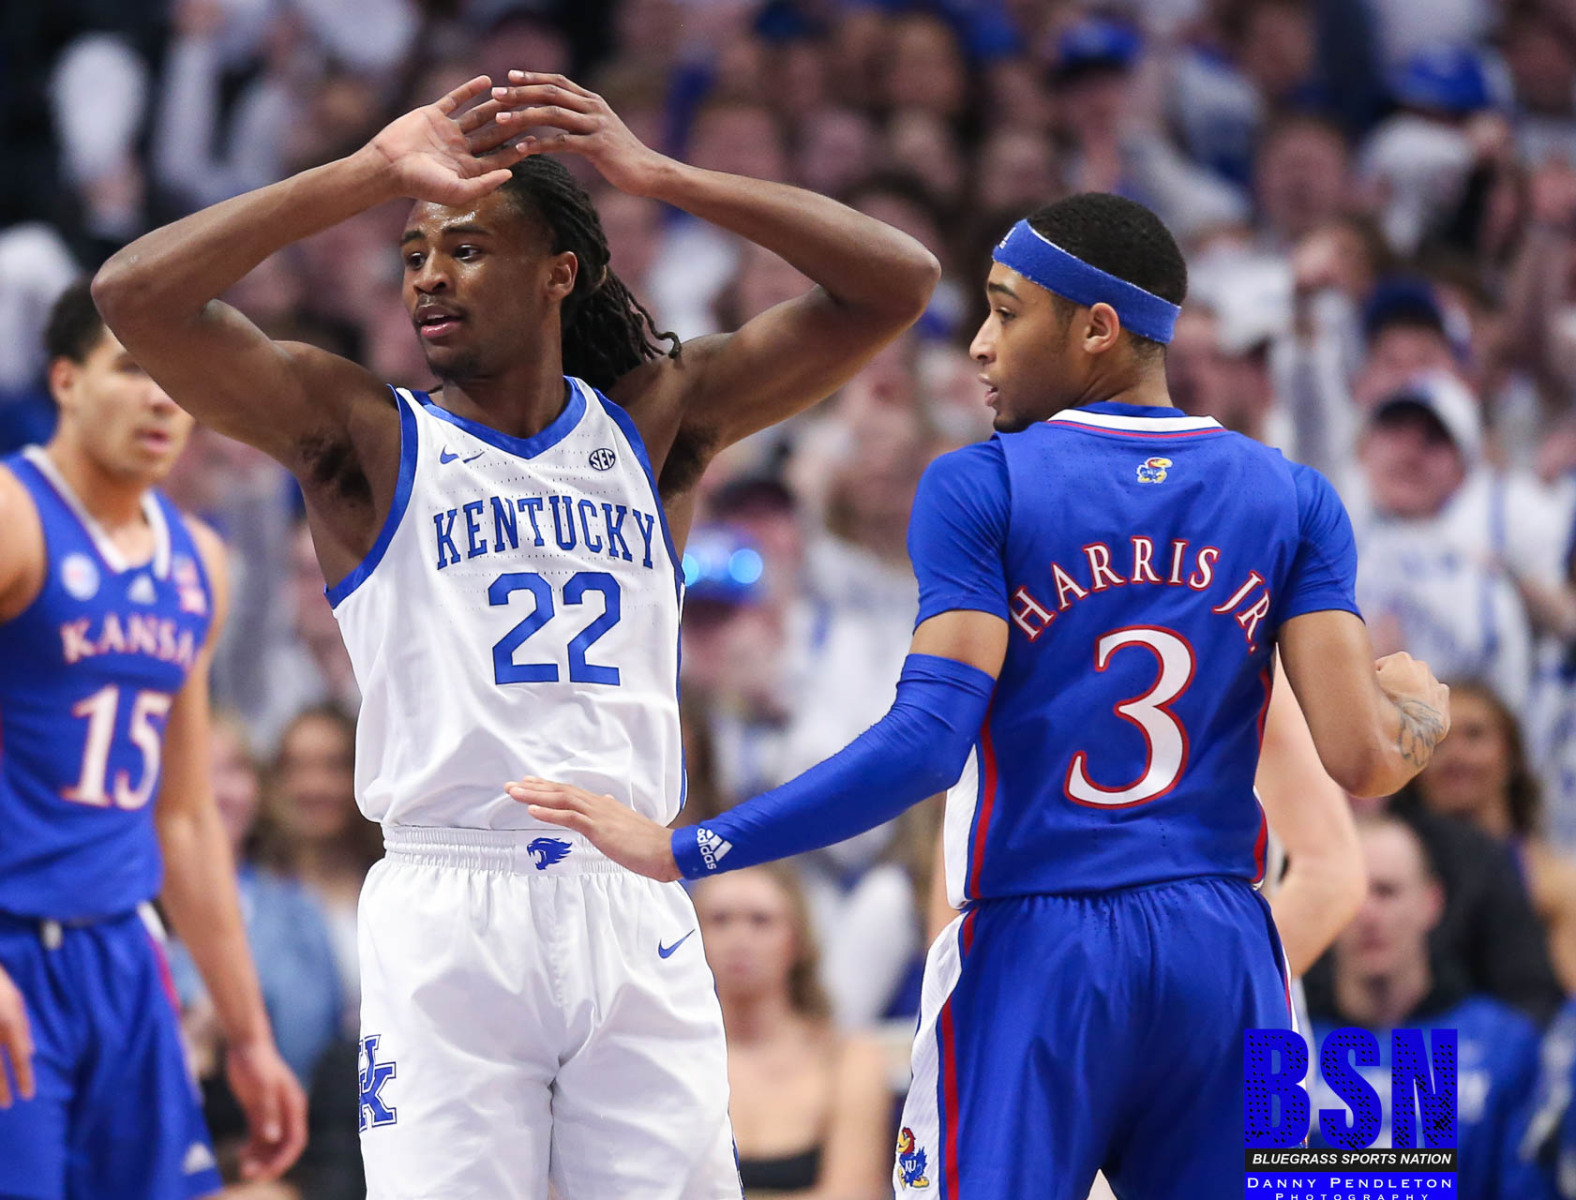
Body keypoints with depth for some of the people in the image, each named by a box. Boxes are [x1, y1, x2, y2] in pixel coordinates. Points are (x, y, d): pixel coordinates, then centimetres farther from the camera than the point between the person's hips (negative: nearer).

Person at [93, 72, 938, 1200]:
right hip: (447, 915, -2)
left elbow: (897, 284, 6)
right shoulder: (372, 439, 5)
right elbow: (140, 296, -8)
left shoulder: (653, 425, 12)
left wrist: (657, 175, -4)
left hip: (636, 912, 2)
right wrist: (375, 172, -10)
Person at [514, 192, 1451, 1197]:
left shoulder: (980, 489, -4)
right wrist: (1422, 711, 23)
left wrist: (684, 852, -12)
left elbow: (924, 744, -14)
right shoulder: (1295, 501, 6)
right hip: (1223, 957, 3)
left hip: (1037, 952, -3)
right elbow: (1363, 758, -1)